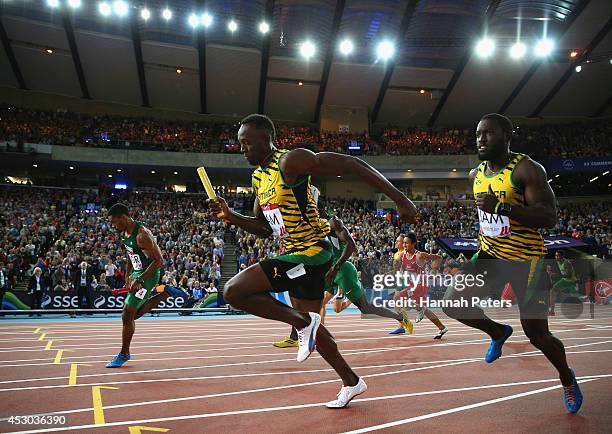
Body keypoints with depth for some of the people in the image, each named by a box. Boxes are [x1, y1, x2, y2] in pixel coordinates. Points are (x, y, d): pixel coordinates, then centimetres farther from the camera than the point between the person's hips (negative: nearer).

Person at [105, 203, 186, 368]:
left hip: (148, 275, -10)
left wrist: (139, 280, -28)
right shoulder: (124, 233, 4)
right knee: (135, 313, 16)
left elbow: (159, 260, -25)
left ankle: (124, 354, 13)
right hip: (138, 274, 10)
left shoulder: (141, 235, -25)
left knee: (127, 315, -4)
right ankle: (166, 292, 21)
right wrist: (128, 275, 14)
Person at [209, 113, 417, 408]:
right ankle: (351, 382, 35)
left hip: (308, 254, -10)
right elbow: (264, 228, 20)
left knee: (234, 292, -15)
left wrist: (399, 199, -25)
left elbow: (353, 165, -20)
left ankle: (302, 322, -5)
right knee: (310, 325, 19)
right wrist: (230, 216, 4)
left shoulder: (291, 161, -16)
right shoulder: (258, 177, 12)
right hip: (294, 254, 10)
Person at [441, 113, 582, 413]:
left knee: (537, 335, 2)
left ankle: (567, 379, 34)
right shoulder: (476, 174, 6)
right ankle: (498, 332, 22)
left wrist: (502, 208, -33)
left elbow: (549, 217, -23)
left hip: (526, 260, -6)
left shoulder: (527, 169, -15)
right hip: (489, 254, 6)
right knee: (452, 305, -7)